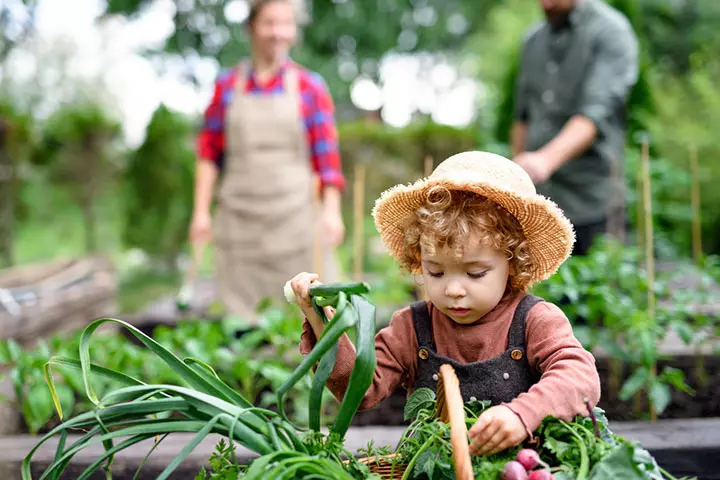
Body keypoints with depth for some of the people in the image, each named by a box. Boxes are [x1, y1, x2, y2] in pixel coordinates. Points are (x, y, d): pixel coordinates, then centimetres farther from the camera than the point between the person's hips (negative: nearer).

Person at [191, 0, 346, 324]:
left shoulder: (310, 87, 4)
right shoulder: (227, 85, 8)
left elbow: (327, 155, 1)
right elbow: (209, 153, 9)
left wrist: (331, 211, -8)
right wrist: (201, 211, 4)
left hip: (292, 213, -1)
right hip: (238, 215, 1)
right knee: (241, 311, 2)